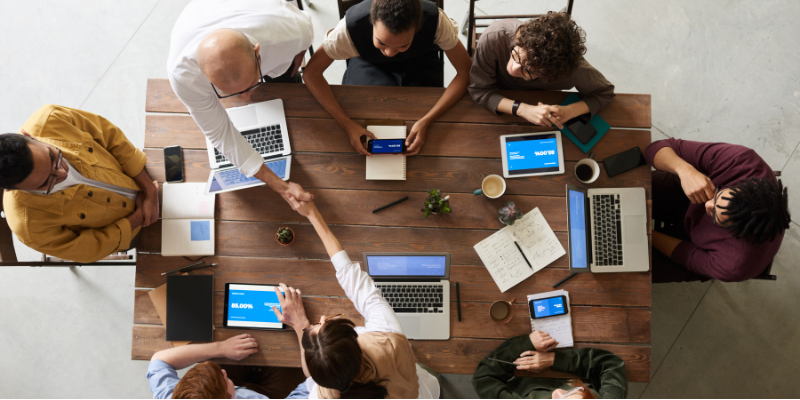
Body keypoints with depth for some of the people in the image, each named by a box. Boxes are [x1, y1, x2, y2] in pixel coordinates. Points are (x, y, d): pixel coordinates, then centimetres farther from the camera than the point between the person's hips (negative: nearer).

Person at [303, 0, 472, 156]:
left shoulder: (436, 20, -37)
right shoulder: (352, 25, -37)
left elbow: (465, 72, -28)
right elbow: (311, 72, -29)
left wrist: (426, 121, -40)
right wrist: (347, 124, -41)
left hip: (421, 61, 0)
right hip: (370, 64, 0)